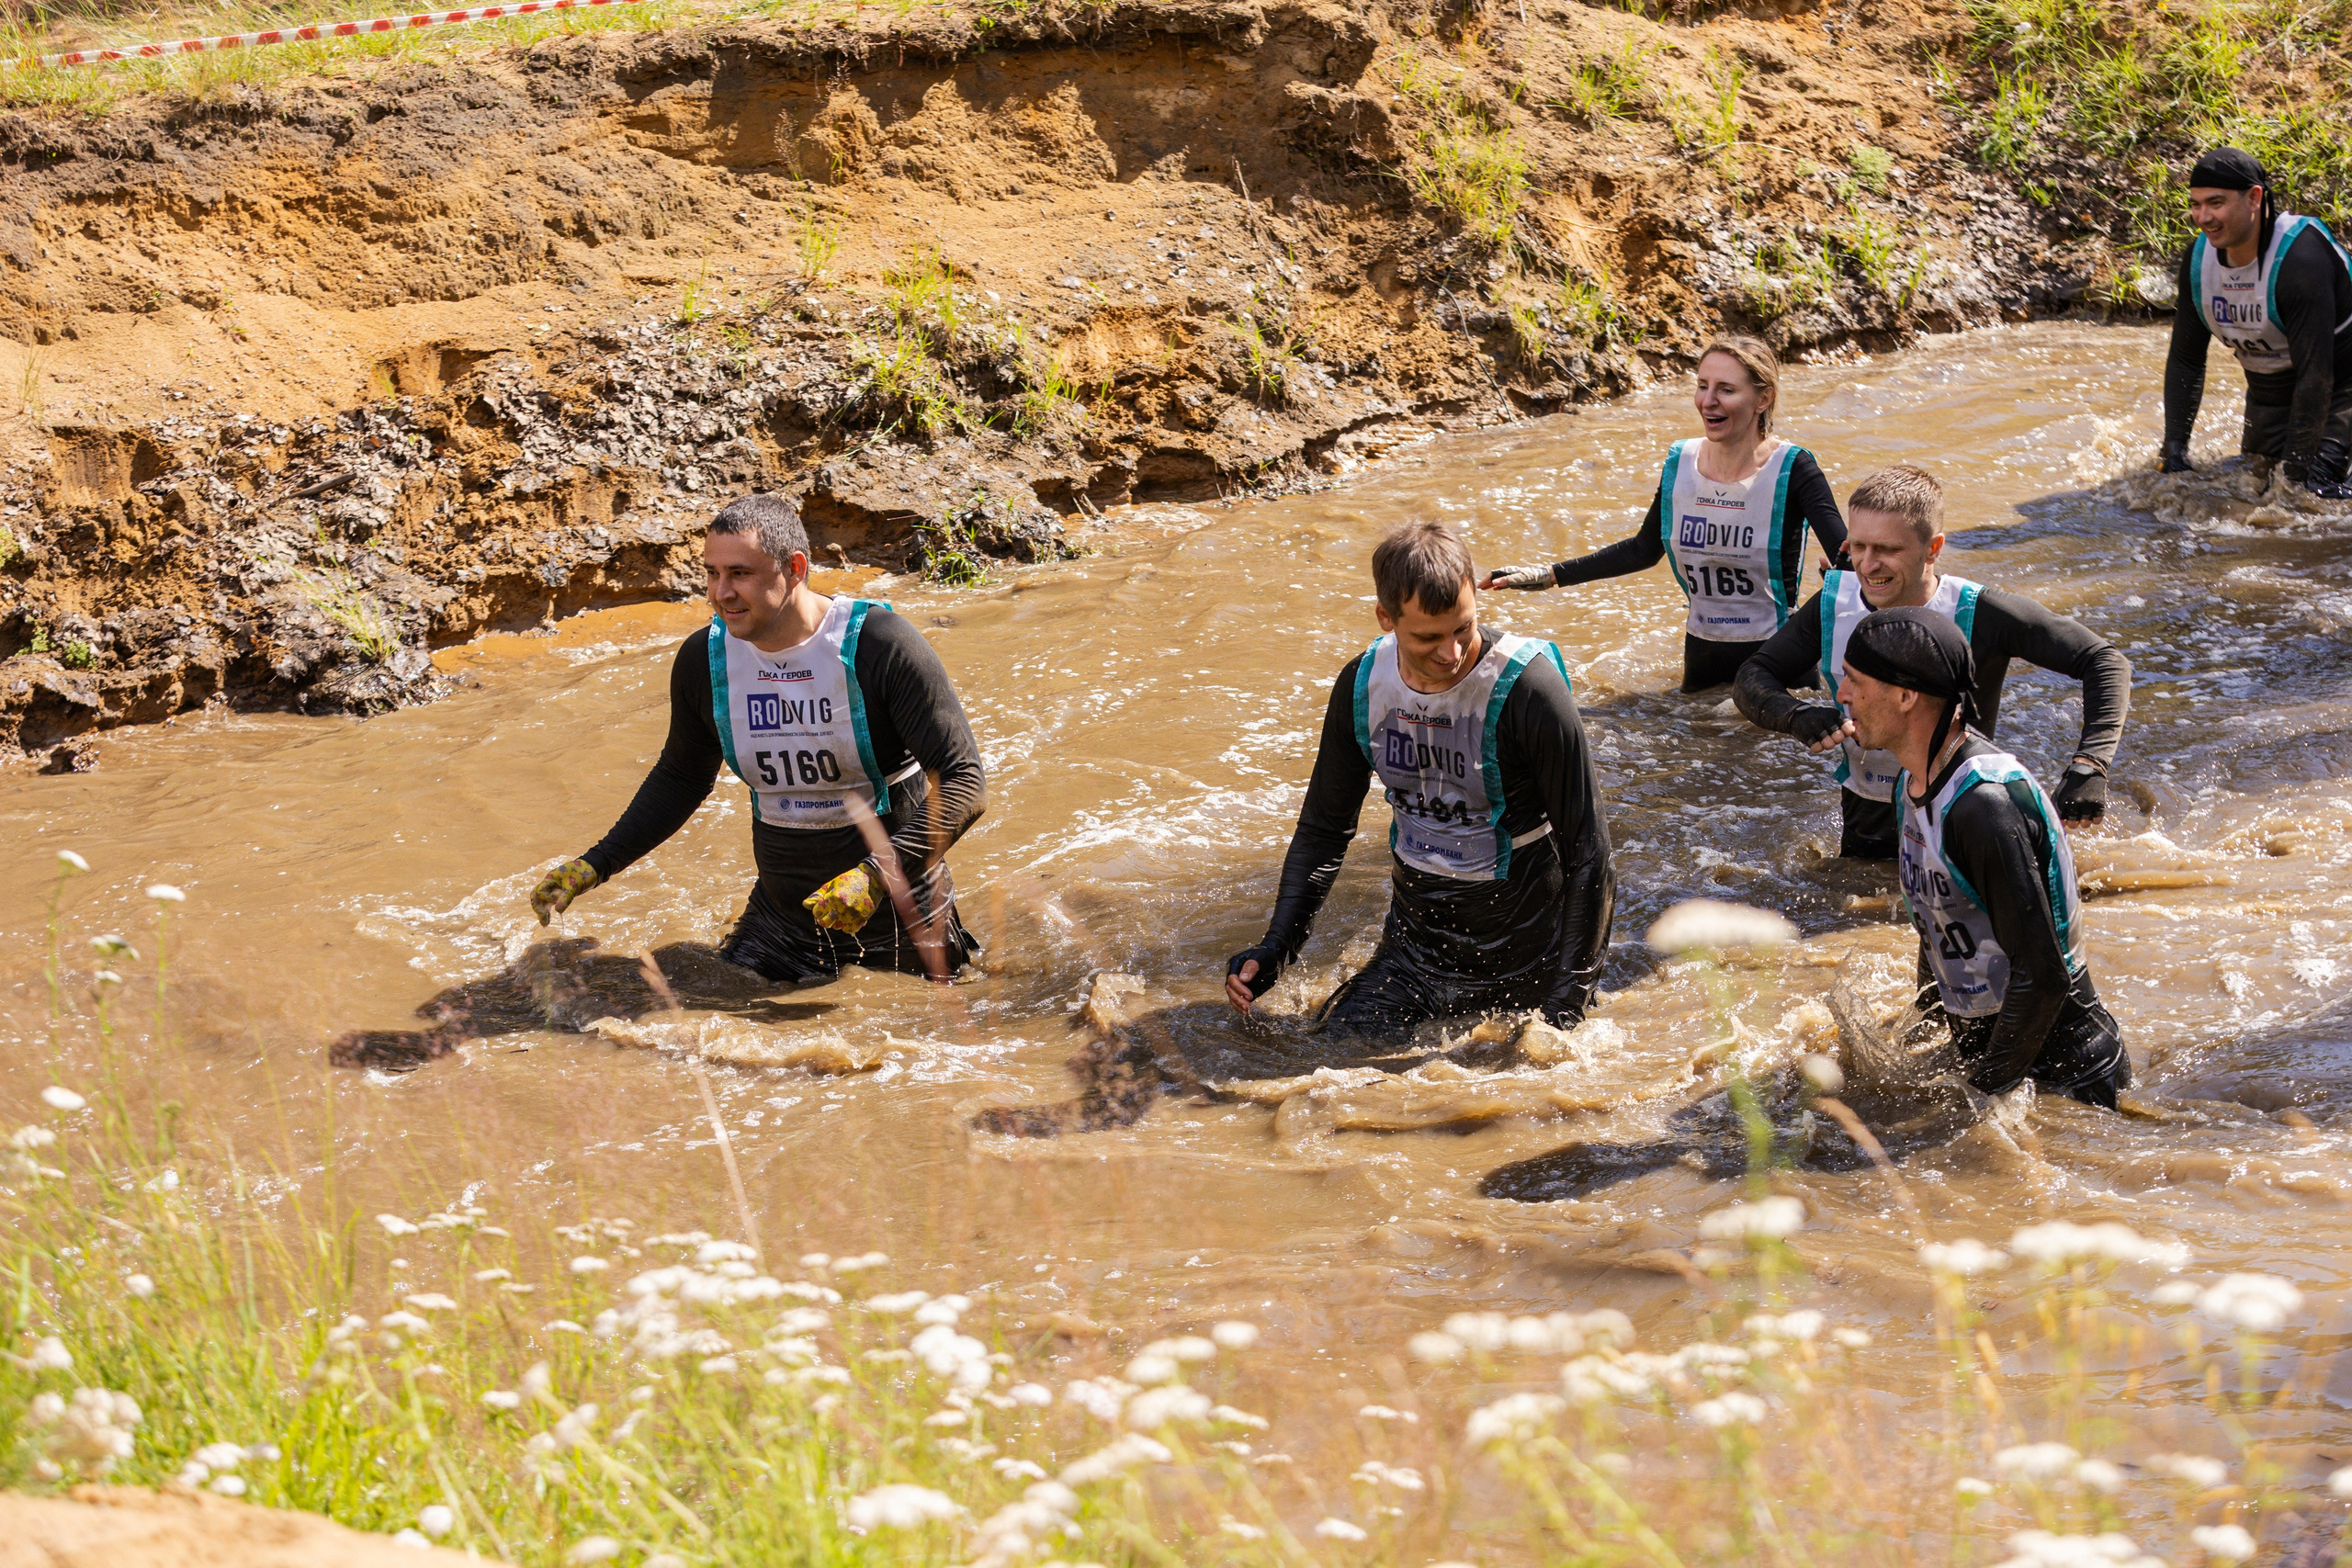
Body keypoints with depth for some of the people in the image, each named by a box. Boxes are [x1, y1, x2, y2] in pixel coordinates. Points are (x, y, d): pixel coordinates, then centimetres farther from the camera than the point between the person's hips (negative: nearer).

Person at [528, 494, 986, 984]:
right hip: (783, 916, 4)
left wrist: (877, 875, -33)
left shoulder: (880, 645, -21)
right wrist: (595, 865, 4)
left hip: (900, 918, -4)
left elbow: (965, 782, -21)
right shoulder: (704, 659, -5)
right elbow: (680, 778, 14)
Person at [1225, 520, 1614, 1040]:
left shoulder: (1526, 689, -23)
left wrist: (1567, 1006, -21)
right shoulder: (1361, 686, -7)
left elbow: (1586, 847, -18)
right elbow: (1323, 828, 7)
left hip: (1524, 952, -4)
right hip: (1417, 937, 4)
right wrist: (1276, 948, -5)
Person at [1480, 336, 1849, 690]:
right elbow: (1643, 550, 11)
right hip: (1702, 652, 5)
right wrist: (1550, 576, 6)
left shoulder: (1792, 470, -16)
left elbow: (1844, 557, -24)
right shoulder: (1680, 464, -2)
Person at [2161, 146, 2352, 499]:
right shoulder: (2199, 258, -8)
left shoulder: (2301, 258, -30)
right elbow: (2185, 361, 0)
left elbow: (2316, 377, -31)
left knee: (2317, 491, -22)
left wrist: (2296, 474, -32)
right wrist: (2174, 453, -8)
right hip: (2269, 397, 7)